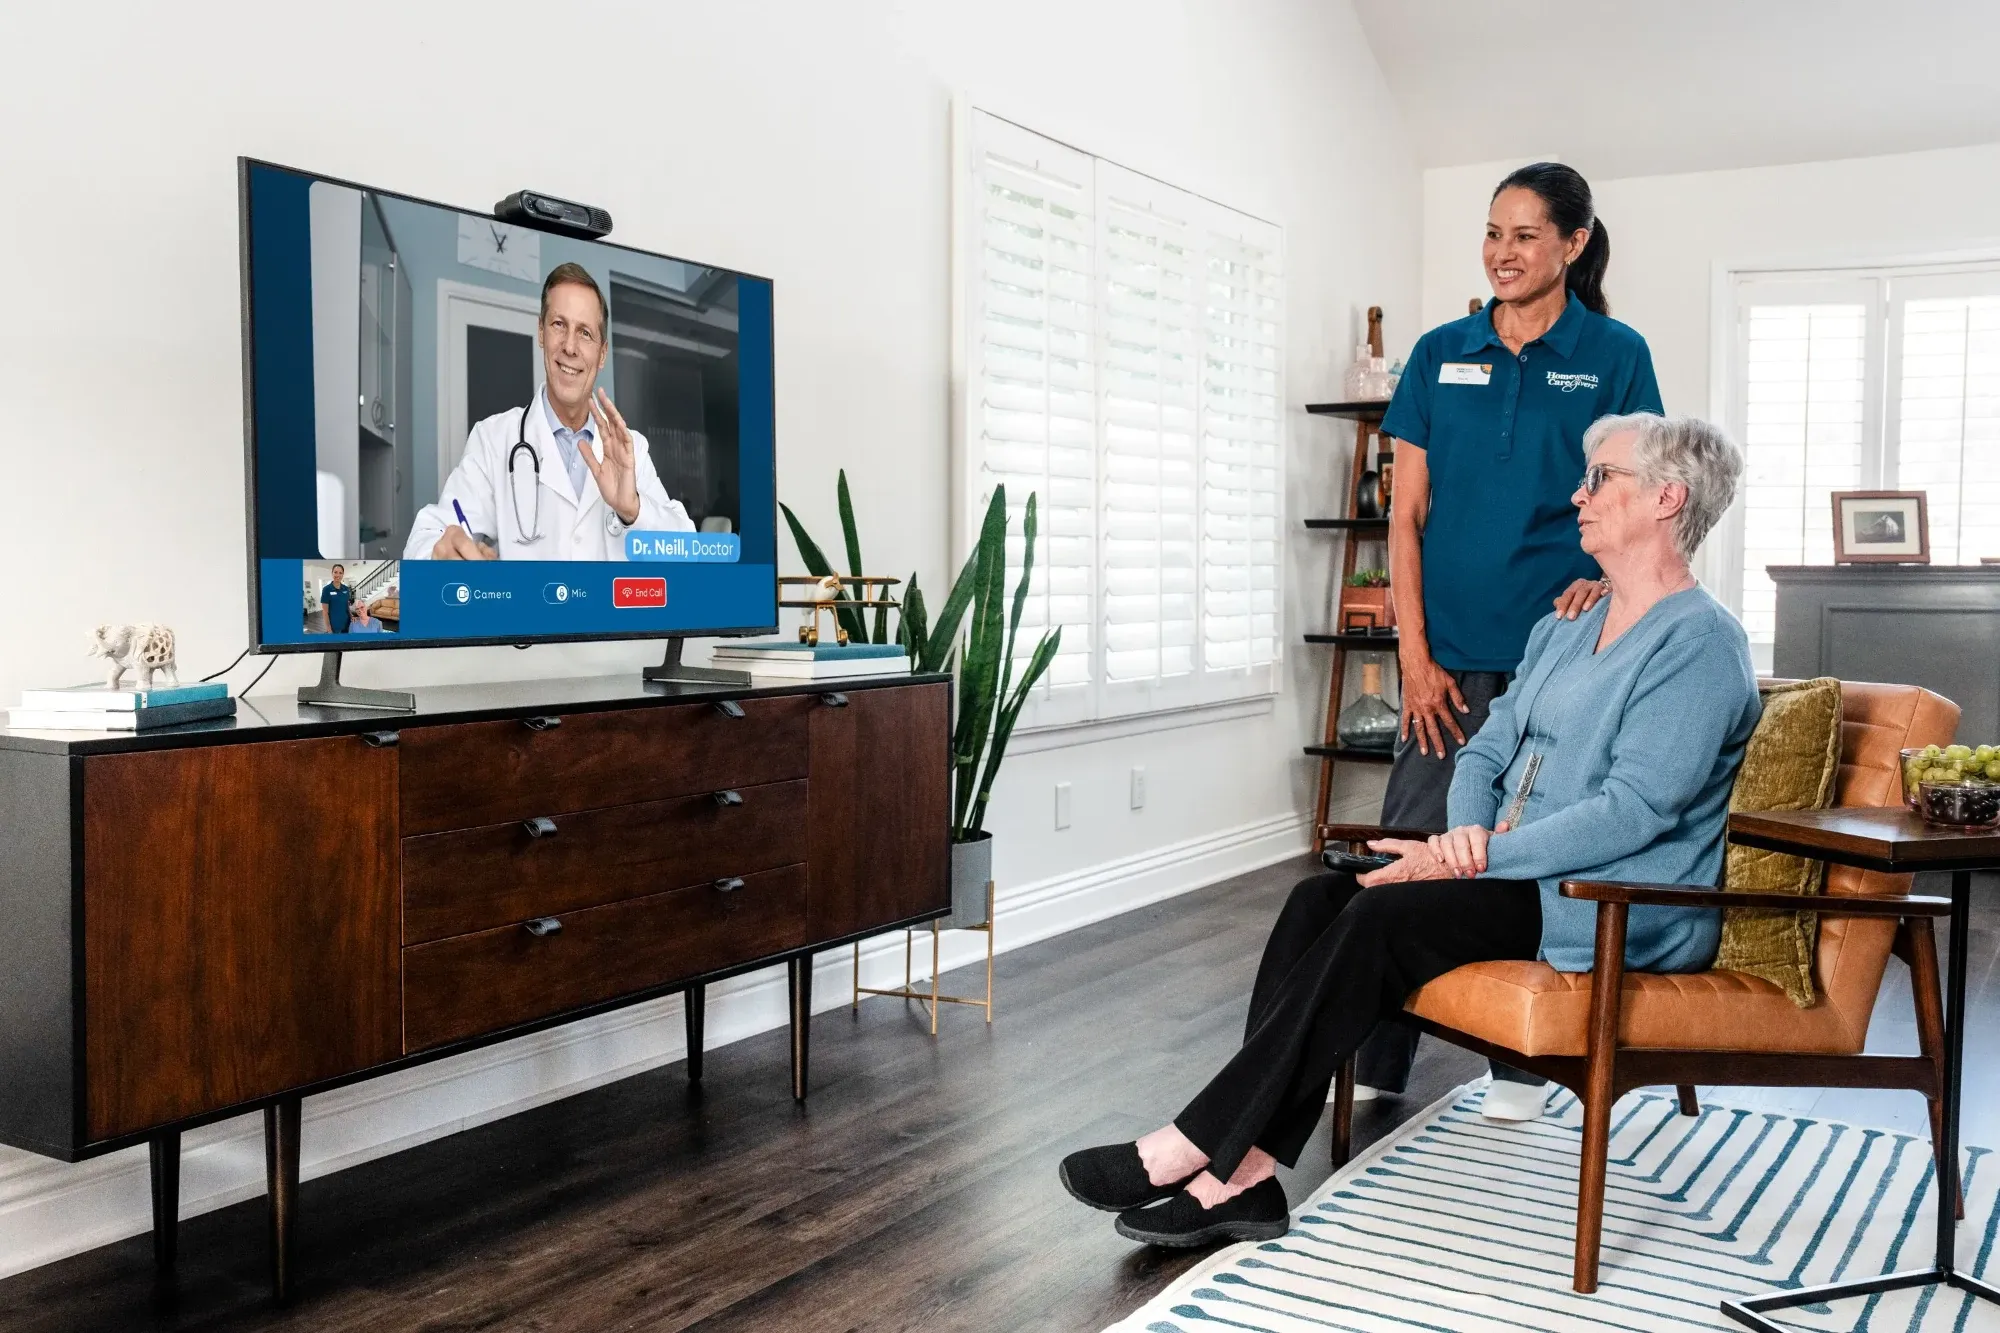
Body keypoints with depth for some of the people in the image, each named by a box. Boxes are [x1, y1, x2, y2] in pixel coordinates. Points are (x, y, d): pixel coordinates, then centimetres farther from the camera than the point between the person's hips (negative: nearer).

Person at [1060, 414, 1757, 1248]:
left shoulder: (1700, 644, -10)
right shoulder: (1563, 630, 19)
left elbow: (1634, 811, -20)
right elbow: (1486, 753, 16)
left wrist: (1479, 858, -21)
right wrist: (1467, 833, -7)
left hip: (1625, 918, -8)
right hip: (1522, 870, 8)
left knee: (1383, 918, -27)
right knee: (1319, 900, -15)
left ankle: (1196, 1146, -22)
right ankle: (1242, 1174, -23)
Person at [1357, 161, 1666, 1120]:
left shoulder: (1614, 355, 2)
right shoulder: (1442, 355, 7)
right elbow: (1408, 513, 4)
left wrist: (1600, 581, -18)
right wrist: (1414, 654, -3)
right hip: (1451, 649, 2)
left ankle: (1522, 1060, 21)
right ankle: (1375, 1058, 11)